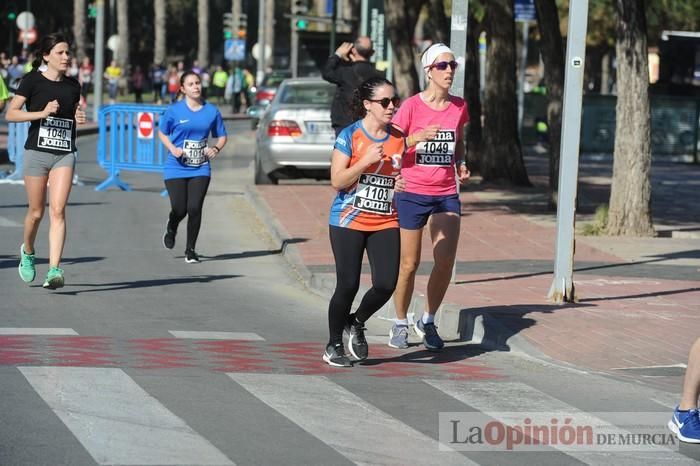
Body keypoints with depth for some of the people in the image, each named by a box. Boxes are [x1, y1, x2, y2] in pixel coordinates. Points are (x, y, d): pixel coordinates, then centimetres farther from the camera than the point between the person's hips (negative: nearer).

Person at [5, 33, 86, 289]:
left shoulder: (73, 85, 9)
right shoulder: (33, 80, -4)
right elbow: (11, 113, -7)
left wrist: (79, 117, 2)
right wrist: (42, 113, -18)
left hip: (65, 155, 2)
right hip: (37, 152, -2)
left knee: (58, 211, -10)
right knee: (36, 212, 6)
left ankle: (54, 269, -15)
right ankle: (27, 252, 35)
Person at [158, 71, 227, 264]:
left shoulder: (211, 111, 3)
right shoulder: (174, 110, -3)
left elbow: (221, 136, 13)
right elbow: (162, 132, 9)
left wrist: (216, 148, -8)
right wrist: (172, 148, -9)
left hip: (200, 169, 1)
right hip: (176, 168, -1)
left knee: (194, 209, -8)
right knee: (180, 210, -5)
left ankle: (190, 250, 10)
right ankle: (171, 228, 33)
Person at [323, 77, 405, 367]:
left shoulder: (399, 139, 7)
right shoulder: (349, 136, -8)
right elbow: (337, 181, -12)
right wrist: (366, 160, -21)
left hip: (385, 223, 4)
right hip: (349, 222, -4)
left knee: (386, 284, -10)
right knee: (348, 285, -3)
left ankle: (357, 324, 20)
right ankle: (334, 346, 17)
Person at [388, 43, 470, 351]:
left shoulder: (459, 107, 5)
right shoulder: (411, 107, -8)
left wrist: (461, 164, 3)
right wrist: (417, 138, -21)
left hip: (446, 195, 3)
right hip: (412, 193, -3)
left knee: (446, 262, -7)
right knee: (409, 264, 3)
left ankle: (428, 322, 14)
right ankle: (400, 324, 22)